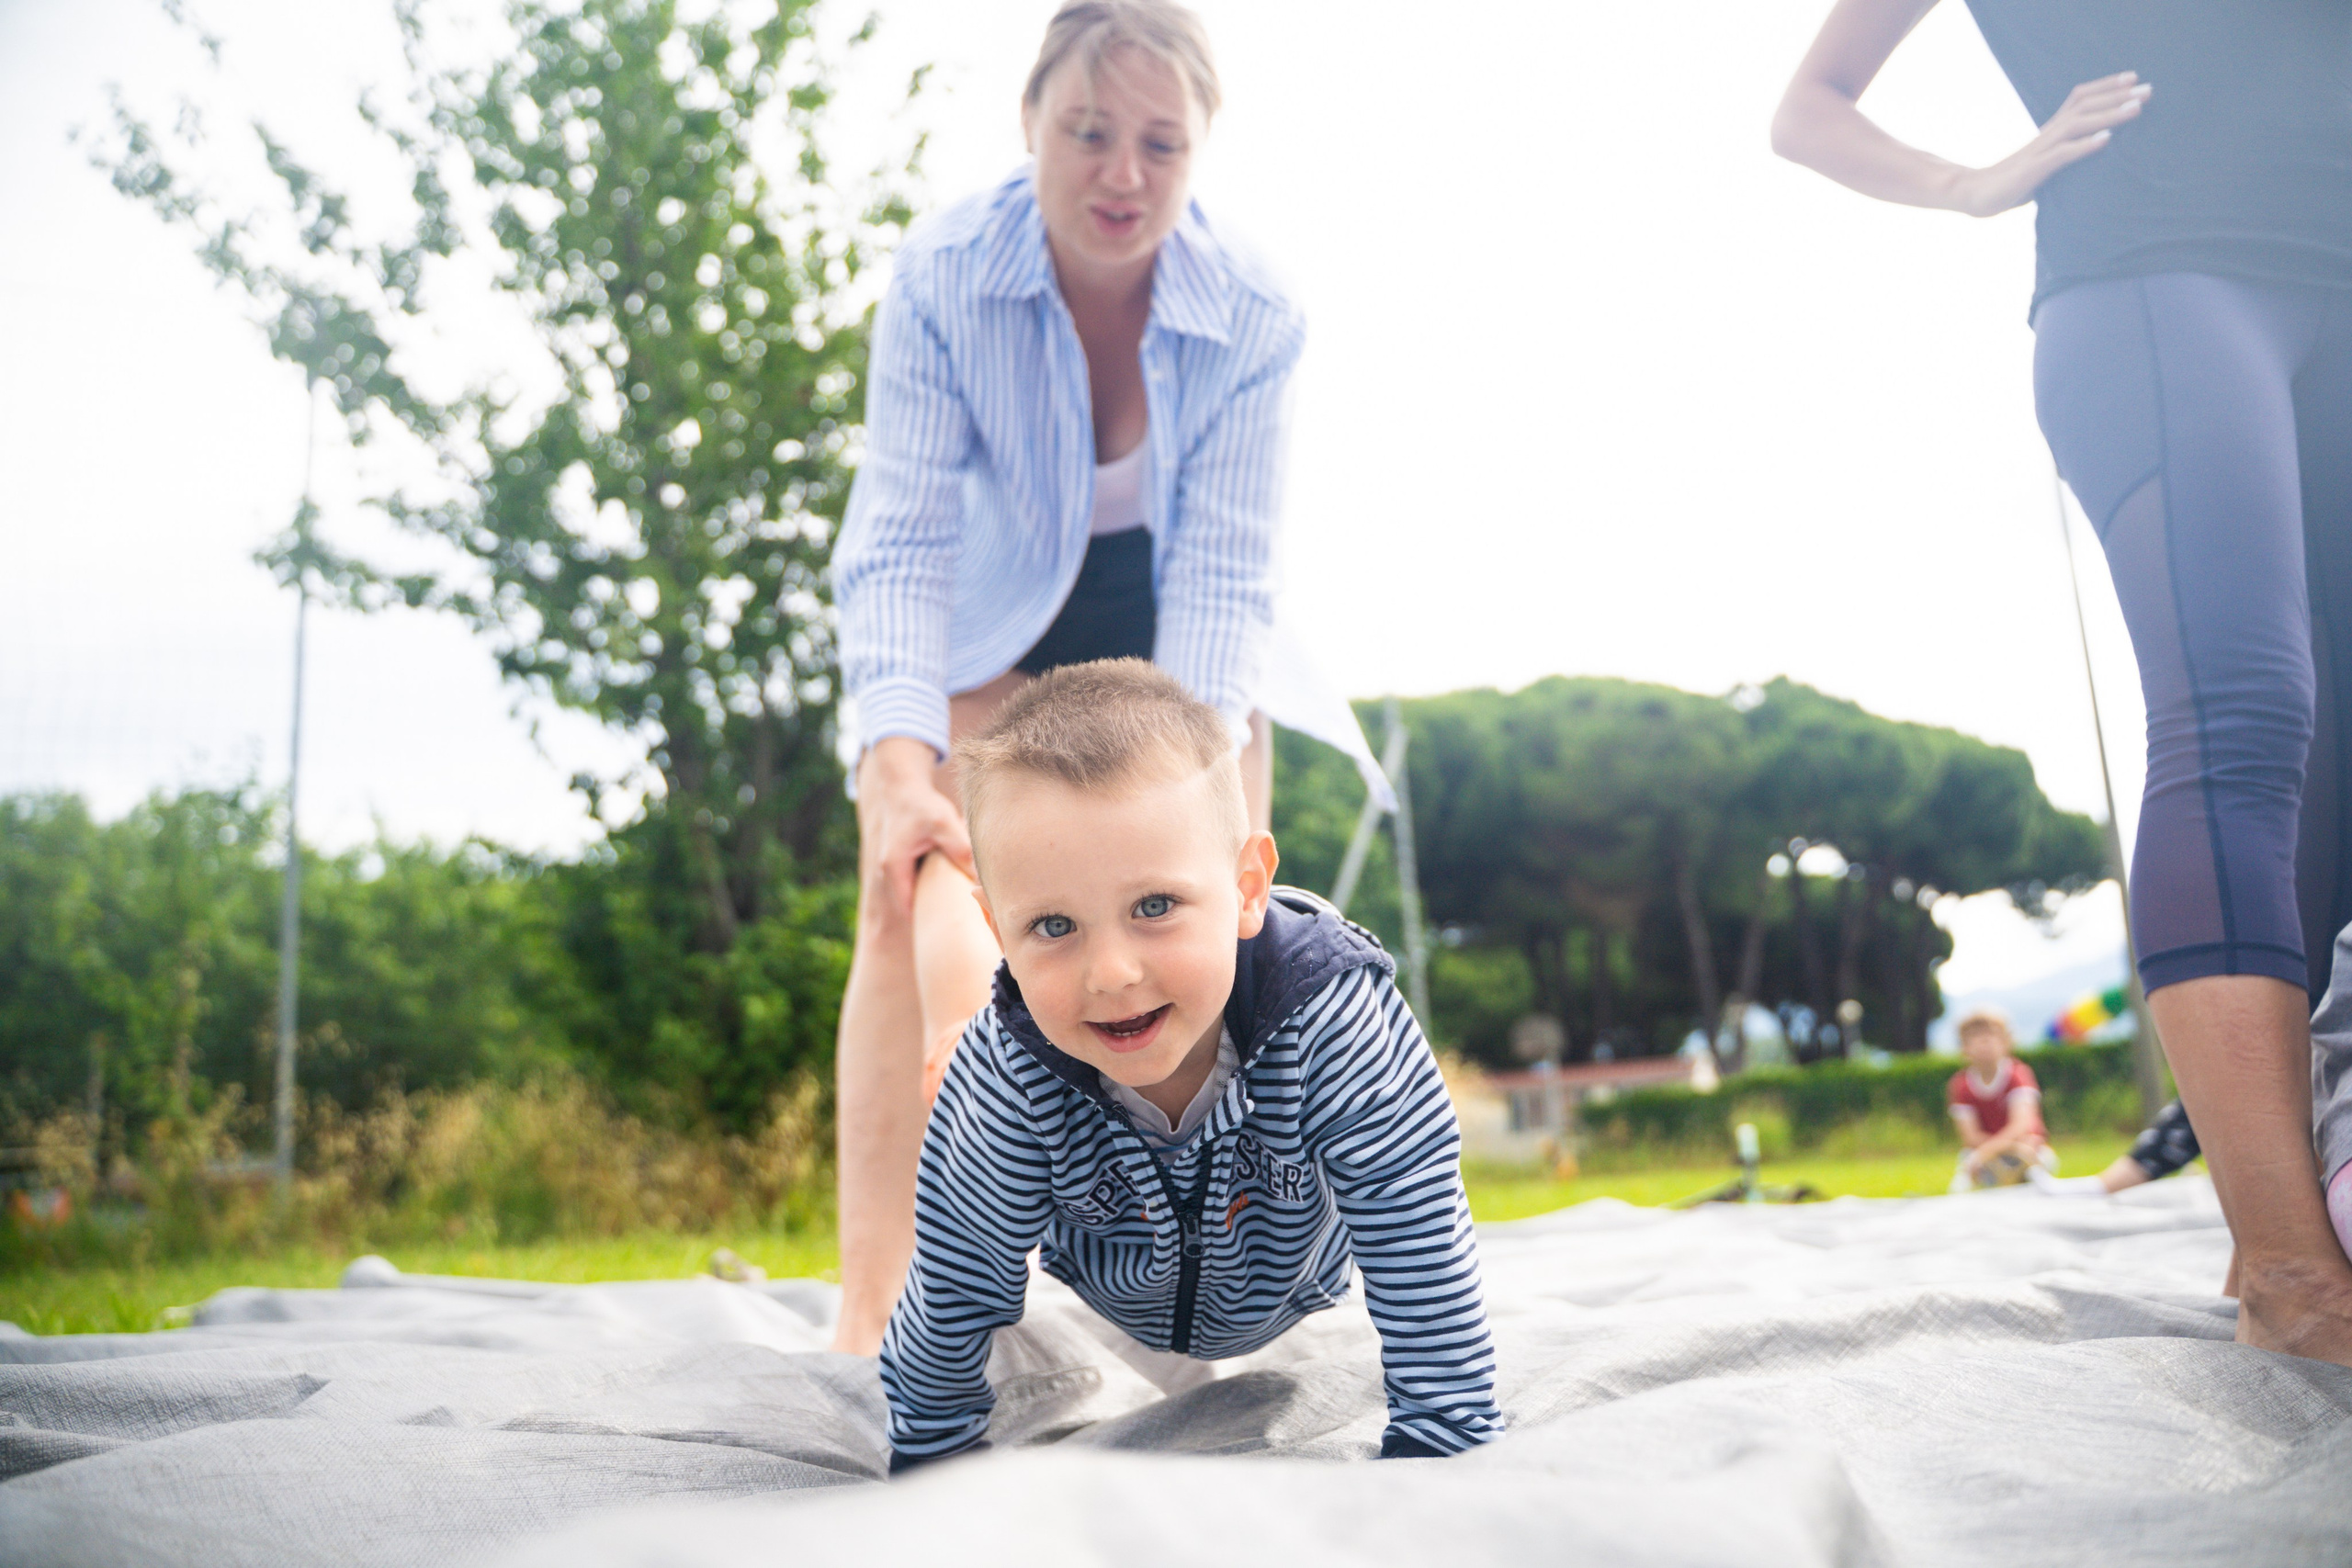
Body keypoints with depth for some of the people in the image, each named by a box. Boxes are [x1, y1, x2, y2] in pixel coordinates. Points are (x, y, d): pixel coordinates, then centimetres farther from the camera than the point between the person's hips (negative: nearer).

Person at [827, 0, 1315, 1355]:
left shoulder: (1252, 319, -24)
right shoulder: (941, 277, -26)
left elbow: (1224, 569, -26)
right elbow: (899, 539, -29)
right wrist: (899, 764, -43)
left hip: (1172, 633, 1)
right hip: (1000, 632, -1)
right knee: (918, 898, -19)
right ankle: (872, 1316, -22)